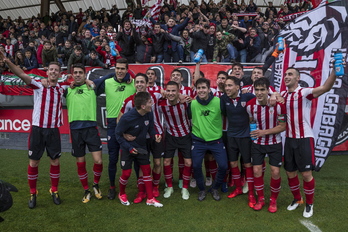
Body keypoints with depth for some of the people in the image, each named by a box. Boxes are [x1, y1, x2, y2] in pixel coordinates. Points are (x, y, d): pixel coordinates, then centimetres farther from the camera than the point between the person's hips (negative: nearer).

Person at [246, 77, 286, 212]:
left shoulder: (278, 104, -20)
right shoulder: (250, 105, -12)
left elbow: (282, 126, -13)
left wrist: (264, 132, -22)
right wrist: (253, 133, -9)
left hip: (274, 142, -2)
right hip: (257, 143, 2)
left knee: (275, 172, -3)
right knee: (257, 170, 2)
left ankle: (273, 200, 21)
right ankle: (260, 199, 23)